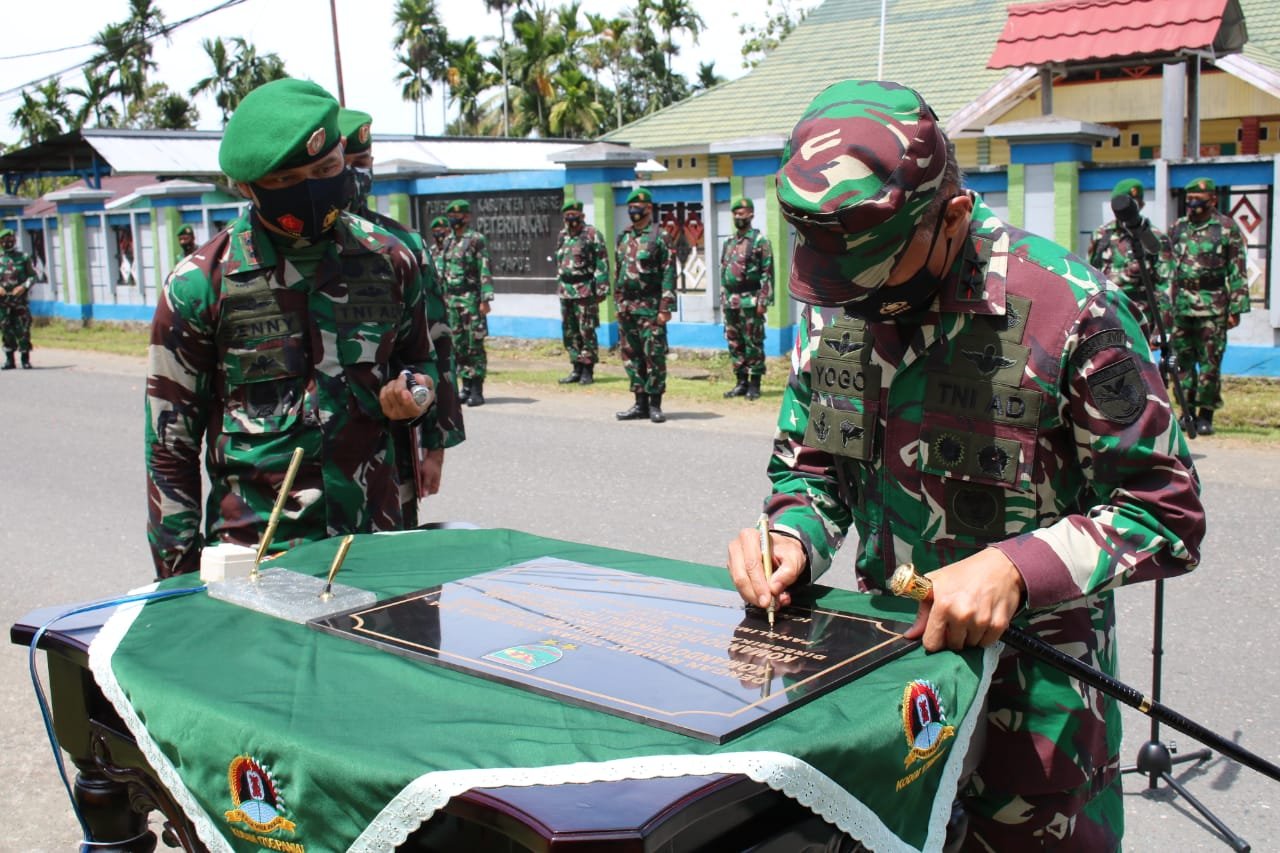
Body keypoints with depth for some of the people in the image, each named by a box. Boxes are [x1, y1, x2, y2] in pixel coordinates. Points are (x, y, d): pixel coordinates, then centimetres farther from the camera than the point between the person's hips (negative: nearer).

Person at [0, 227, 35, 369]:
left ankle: (25, 359, 4)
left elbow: (33, 275, 3)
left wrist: (24, 286, -12)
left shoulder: (23, 257, 4)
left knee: (23, 330, -4)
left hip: (20, 299, -2)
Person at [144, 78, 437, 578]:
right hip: (254, 553, -2)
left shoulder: (388, 261, 2)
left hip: (375, 540, 3)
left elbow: (420, 360, 19)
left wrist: (414, 389, -6)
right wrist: (181, 582, -1)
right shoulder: (201, 283, -6)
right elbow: (170, 442, -1)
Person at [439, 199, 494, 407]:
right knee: (458, 345, 9)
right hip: (452, 298, 7)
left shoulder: (476, 240, -7)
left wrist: (485, 299, -18)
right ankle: (466, 386, 16)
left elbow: (485, 272, -12)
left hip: (471, 298, -7)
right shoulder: (449, 241, 14)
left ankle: (477, 391, -4)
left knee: (475, 344, -6)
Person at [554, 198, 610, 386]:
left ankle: (588, 370, 1)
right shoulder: (562, 236, 15)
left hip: (585, 290, -7)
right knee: (570, 332, 10)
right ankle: (577, 369, 18)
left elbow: (602, 263, -10)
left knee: (586, 331, -4)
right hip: (566, 291, 7)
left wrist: (601, 289, -14)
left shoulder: (592, 234, -6)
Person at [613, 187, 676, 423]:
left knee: (654, 356, -4)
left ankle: (655, 405, 4)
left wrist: (666, 307, -17)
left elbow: (669, 274, -11)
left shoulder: (660, 237, -7)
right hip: (626, 307, 7)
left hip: (650, 308, -7)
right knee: (631, 356, 8)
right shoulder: (623, 237, 14)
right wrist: (618, 303, 15)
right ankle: (641, 404, 16)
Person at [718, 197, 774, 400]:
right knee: (734, 344, 9)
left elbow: (768, 273, -10)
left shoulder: (759, 241, -5)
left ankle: (754, 384, 2)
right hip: (730, 302, 7)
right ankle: (741, 382, 16)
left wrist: (763, 301, -15)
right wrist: (723, 298, 14)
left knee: (753, 344, -3)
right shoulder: (728, 242, 16)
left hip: (750, 301, -7)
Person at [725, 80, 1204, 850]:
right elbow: (813, 466, 8)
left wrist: (1016, 568, -30)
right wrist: (791, 538, -14)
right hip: (887, 644, 5)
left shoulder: (1070, 311, -20)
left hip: (1034, 676, -4)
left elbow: (1166, 512, -15)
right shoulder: (835, 304, -4)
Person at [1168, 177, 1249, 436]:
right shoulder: (1177, 228, 13)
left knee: (1210, 362, -2)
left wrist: (1236, 308, -7)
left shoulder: (1227, 228, 0)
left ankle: (1206, 414, 6)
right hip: (1180, 305, 4)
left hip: (1212, 306, -4)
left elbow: (1237, 271, -2)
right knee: (1182, 361, 6)